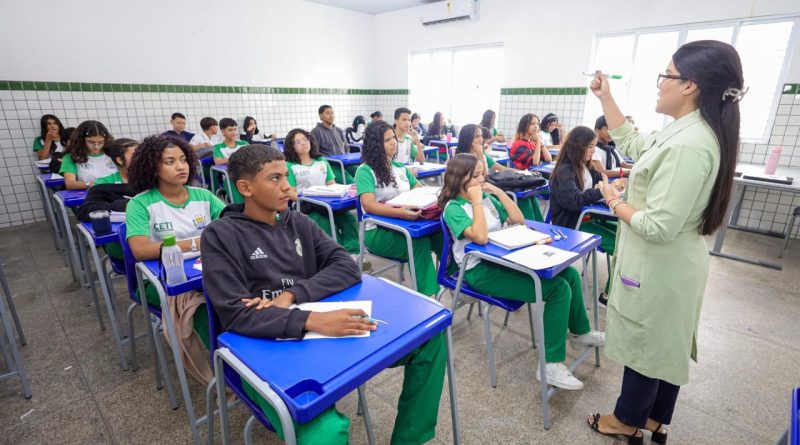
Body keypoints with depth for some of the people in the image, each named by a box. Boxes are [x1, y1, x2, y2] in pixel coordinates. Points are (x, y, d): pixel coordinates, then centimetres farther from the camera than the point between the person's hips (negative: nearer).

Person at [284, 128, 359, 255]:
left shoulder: (322, 161, 19)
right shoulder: (289, 166, 5)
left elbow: (332, 184, 16)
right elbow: (291, 194, -2)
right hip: (306, 207, -4)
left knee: (349, 218, -26)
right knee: (327, 225, -33)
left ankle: (352, 253, -33)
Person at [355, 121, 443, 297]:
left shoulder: (400, 167, 15)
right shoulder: (365, 171, -8)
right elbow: (368, 205, -23)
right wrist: (401, 213, -37)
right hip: (378, 231, -6)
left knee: (439, 231, -22)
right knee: (420, 241, -31)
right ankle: (425, 294, -22)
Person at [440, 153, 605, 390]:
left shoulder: (486, 197, 9)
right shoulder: (453, 208, -14)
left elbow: (518, 219, 6)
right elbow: (480, 237, -30)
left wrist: (497, 190, 0)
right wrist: (476, 201, -22)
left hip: (503, 258, 8)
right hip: (481, 271, -8)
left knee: (569, 274, 4)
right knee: (558, 289, -18)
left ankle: (579, 331, 28)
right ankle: (550, 365, -10)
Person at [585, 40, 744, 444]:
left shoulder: (689, 146, -29)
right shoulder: (684, 131, 3)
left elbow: (658, 227, -31)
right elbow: (631, 144, 19)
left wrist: (614, 201, -14)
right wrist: (605, 98, 15)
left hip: (658, 269, -10)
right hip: (667, 266, 10)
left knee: (644, 346, 10)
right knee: (665, 345, 22)